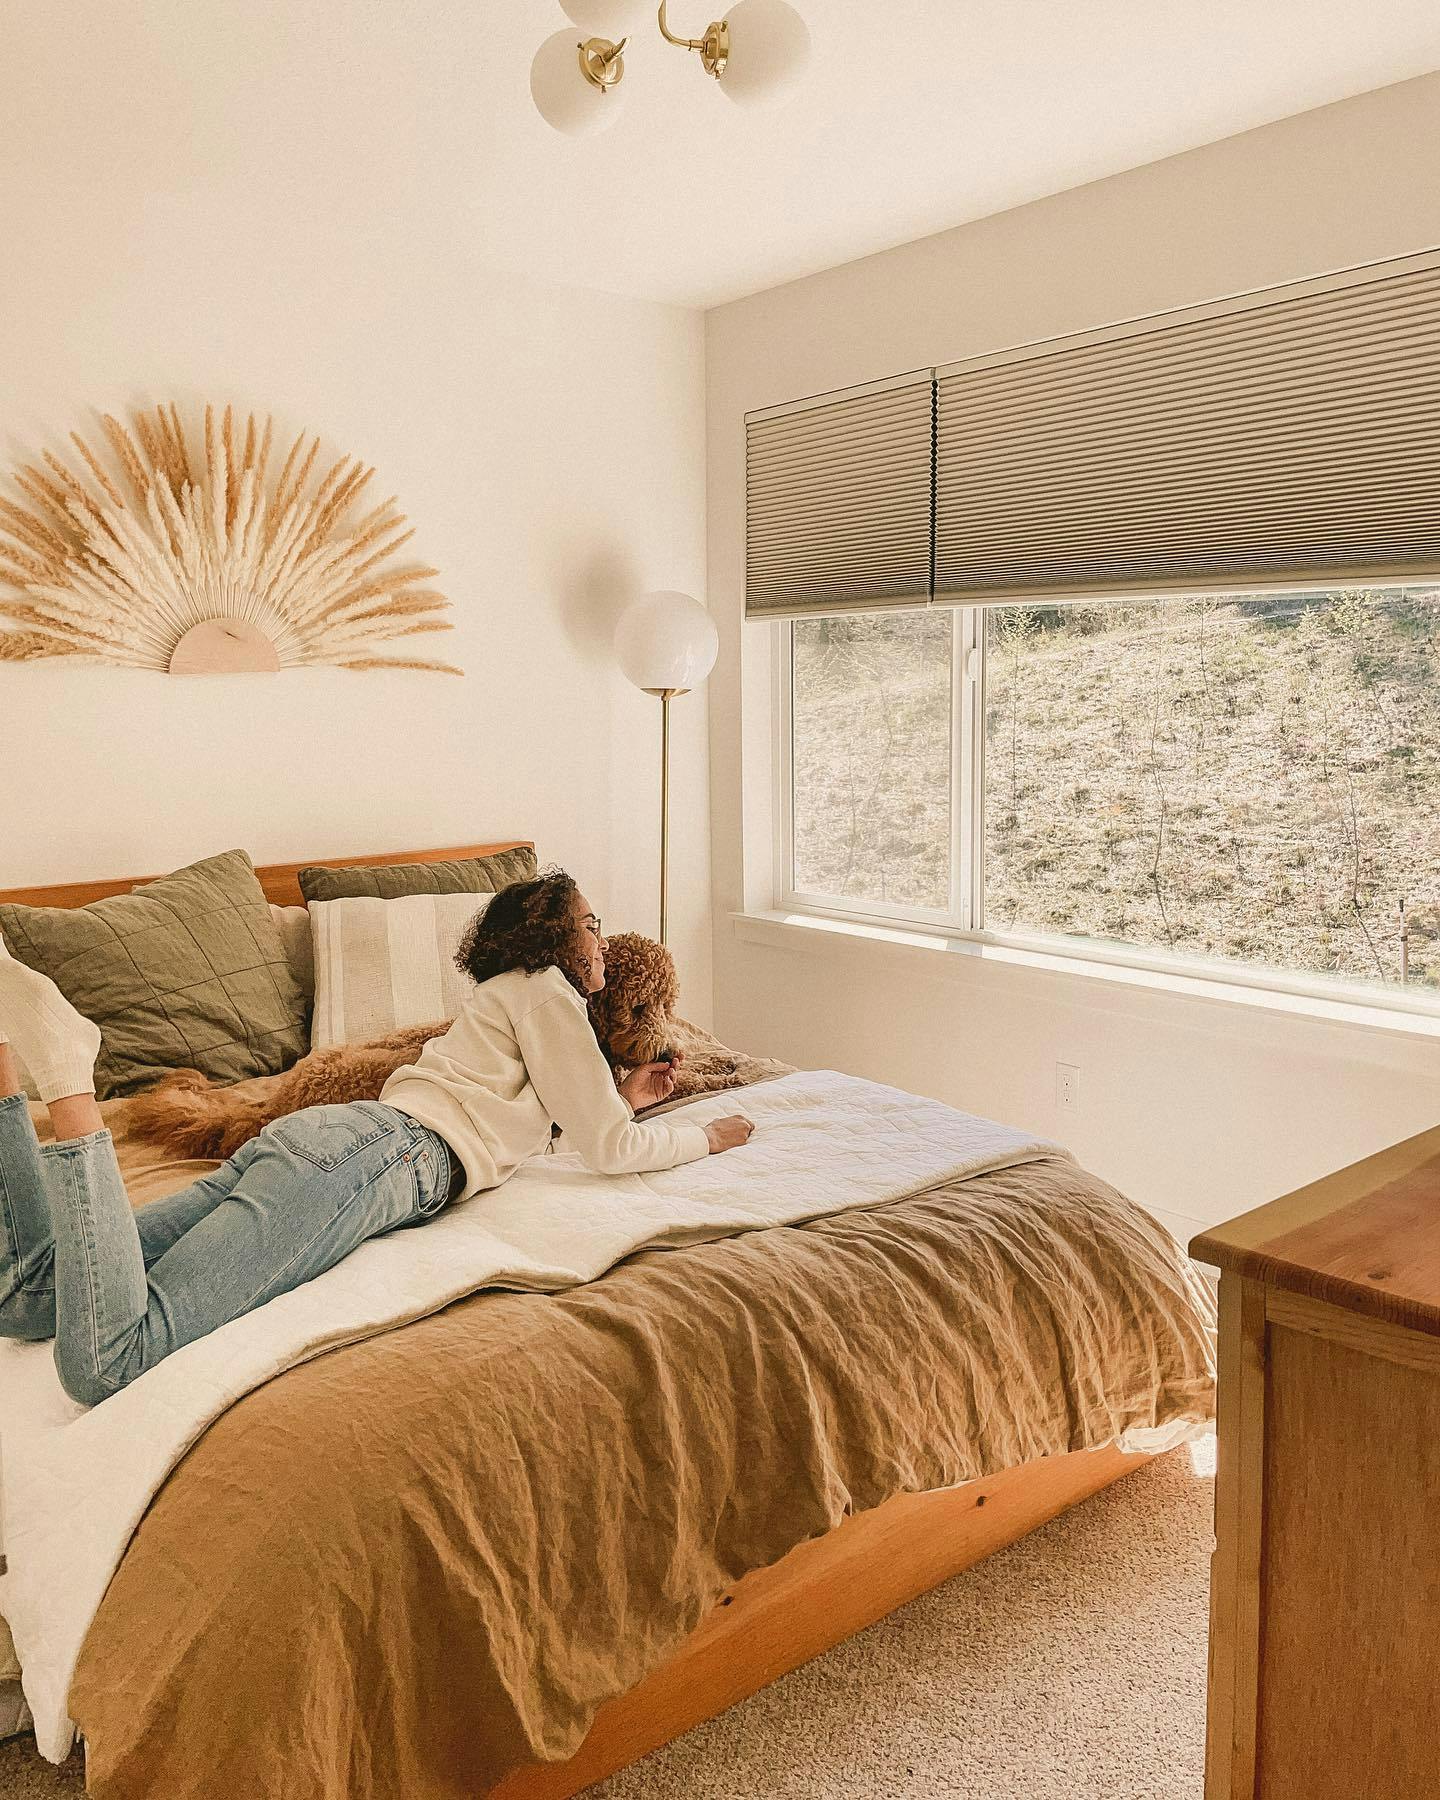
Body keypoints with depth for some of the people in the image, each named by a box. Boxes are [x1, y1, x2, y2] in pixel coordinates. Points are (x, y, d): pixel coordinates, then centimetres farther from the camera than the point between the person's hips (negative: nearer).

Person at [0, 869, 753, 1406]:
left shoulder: (505, 995, 37)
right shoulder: (544, 988, 10)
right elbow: (608, 1149, 7)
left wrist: (621, 1096, 44)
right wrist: (707, 1135, 23)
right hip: (374, 1156, -9)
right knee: (102, 1365, -27)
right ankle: (63, 1072, -26)